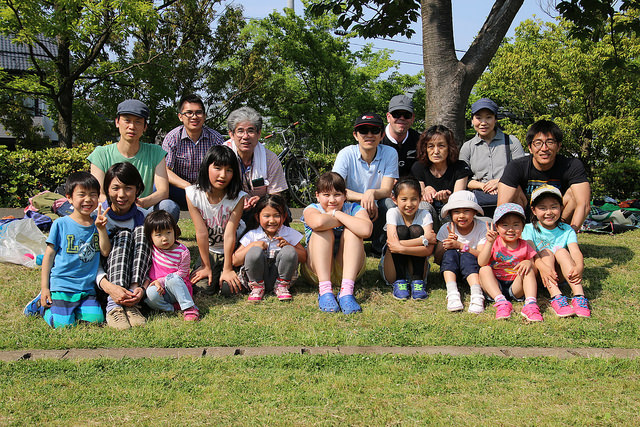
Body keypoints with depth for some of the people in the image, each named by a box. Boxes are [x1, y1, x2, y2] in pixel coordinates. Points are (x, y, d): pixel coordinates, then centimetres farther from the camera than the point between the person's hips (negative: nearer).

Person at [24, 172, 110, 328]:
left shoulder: (96, 225, 9)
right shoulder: (61, 224, -2)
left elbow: (105, 252, 3)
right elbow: (49, 255, 1)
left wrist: (101, 229, -9)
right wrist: (44, 287, -2)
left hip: (87, 287, 4)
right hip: (61, 284, -4)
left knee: (95, 319, -14)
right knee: (64, 324, -16)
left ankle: (70, 308, 14)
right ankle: (41, 304, 14)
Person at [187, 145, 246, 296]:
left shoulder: (238, 197, -20)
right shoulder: (193, 194, -16)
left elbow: (230, 234, -21)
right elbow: (201, 232, -17)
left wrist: (227, 269, -19)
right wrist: (206, 266, -14)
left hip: (232, 251, -1)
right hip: (208, 251, 1)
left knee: (229, 289, -19)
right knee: (205, 286, -19)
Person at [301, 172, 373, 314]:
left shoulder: (354, 209, -2)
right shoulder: (312, 209, -4)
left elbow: (366, 230, -28)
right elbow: (318, 222, -34)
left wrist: (336, 213, -19)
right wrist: (343, 221, -16)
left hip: (346, 270, 1)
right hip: (316, 270, -1)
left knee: (351, 231, -22)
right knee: (324, 231, -24)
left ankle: (346, 291, -36)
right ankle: (324, 290, -37)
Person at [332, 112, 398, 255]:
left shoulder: (390, 153, -5)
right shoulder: (346, 154, -8)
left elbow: (387, 191, -12)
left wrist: (372, 193, -36)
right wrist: (362, 197, -33)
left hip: (376, 211, 1)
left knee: (388, 204, -30)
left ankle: (380, 248, -5)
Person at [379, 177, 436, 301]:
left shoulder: (425, 215, -9)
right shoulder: (393, 213, -11)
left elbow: (429, 250, -23)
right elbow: (394, 243, -27)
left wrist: (401, 248, -35)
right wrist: (424, 240, -29)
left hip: (416, 267, 1)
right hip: (392, 269, -1)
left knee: (416, 230, -20)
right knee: (401, 230, -23)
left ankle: (417, 281, -17)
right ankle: (399, 281, -17)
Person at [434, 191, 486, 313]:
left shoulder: (481, 228, -9)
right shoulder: (446, 229, -6)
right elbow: (437, 259, -6)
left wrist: (460, 245, -28)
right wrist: (446, 246, -27)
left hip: (473, 267, -1)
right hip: (450, 269, 2)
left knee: (467, 256, -33)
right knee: (450, 253, -29)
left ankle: (477, 294, -50)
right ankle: (452, 294, -44)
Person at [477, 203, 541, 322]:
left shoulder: (524, 246, 6)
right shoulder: (494, 243, 1)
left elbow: (535, 271, 6)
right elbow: (481, 263, -15)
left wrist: (529, 263, -18)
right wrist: (489, 243, -24)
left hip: (516, 288, 1)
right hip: (495, 287, -1)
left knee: (528, 269, -20)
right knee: (484, 269, -24)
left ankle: (530, 304, -40)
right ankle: (501, 302, -41)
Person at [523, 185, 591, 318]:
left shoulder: (567, 231, 5)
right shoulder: (529, 229, 0)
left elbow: (575, 252, -13)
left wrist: (579, 267, -36)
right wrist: (543, 267, -38)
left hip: (560, 274, 1)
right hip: (538, 273, -1)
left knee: (561, 251, -23)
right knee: (546, 252, -25)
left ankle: (579, 296, -40)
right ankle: (556, 297, -46)